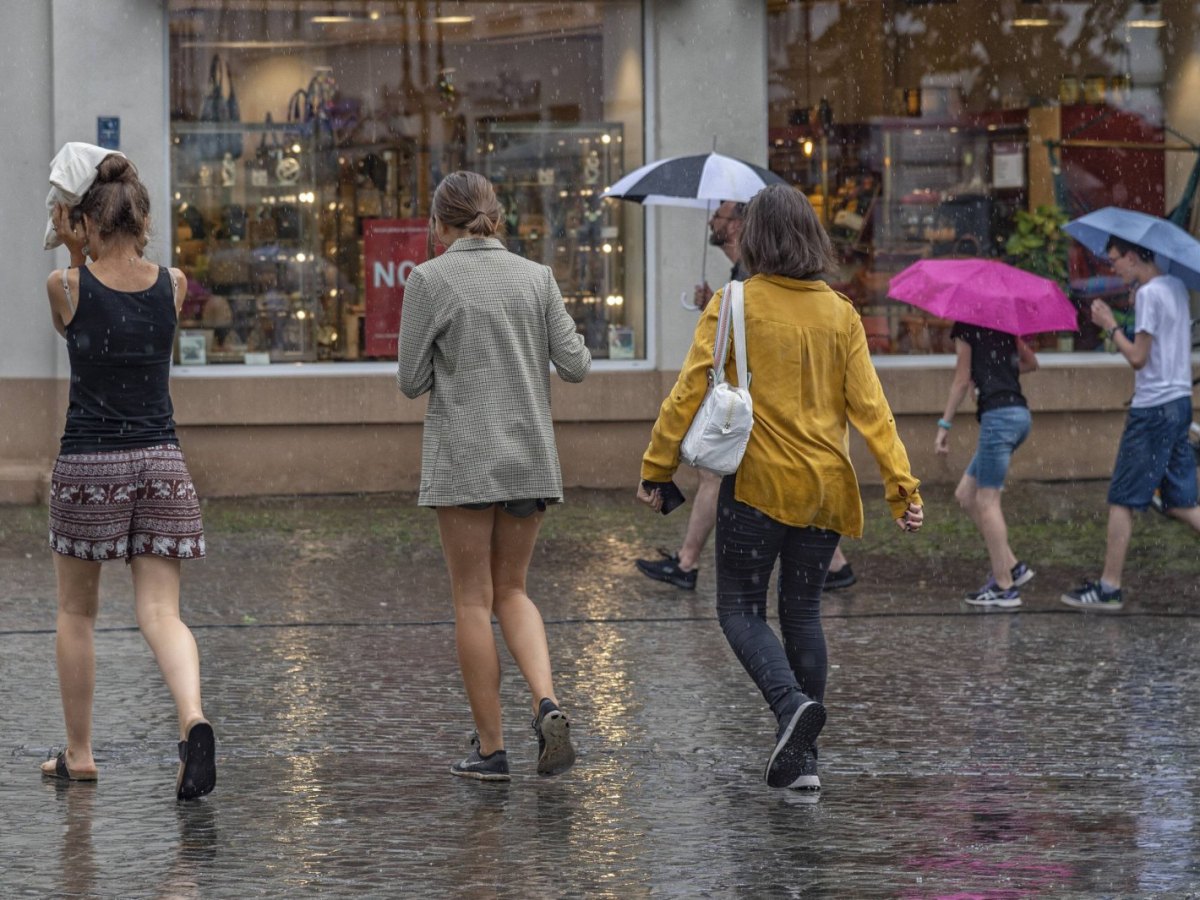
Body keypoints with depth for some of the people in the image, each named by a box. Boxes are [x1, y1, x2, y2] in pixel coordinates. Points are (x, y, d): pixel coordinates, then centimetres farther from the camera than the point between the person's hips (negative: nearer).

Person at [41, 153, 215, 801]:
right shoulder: (173, 285, 2)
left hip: (88, 464, -2)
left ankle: (78, 753, 21)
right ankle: (192, 717, -27)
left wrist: (75, 252, 11)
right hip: (160, 459, 2)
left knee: (76, 612, 15)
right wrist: (89, 258, 18)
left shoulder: (67, 286, -6)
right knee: (161, 611, 0)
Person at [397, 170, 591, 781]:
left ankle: (491, 748, 6)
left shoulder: (430, 280, -7)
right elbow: (576, 366, 2)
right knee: (510, 590, 16)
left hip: (464, 458, -4)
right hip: (529, 455, 4)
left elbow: (412, 381, -5)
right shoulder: (535, 277, 3)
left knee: (473, 600, 4)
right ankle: (546, 702, -8)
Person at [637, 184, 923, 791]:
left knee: (740, 608, 5)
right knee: (802, 612, 12)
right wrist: (902, 486, 0)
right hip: (824, 489, 4)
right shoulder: (840, 314, 4)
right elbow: (869, 405, 0)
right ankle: (800, 756, 9)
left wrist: (657, 468, -4)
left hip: (759, 483, -4)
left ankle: (792, 701, -22)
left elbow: (689, 391, -9)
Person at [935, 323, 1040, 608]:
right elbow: (1031, 362, 28)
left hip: (998, 414, -8)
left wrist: (944, 425, -2)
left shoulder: (965, 327, -4)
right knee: (966, 494, 14)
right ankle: (1011, 566, 10)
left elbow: (962, 380, -5)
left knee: (986, 500, -4)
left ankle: (1004, 587, -6)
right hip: (1019, 411, 8)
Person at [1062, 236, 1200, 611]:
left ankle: (1109, 588, 0)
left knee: (1122, 500, -2)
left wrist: (1110, 326, -7)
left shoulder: (1149, 294, -15)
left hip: (1153, 407, -9)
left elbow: (1138, 357, -17)